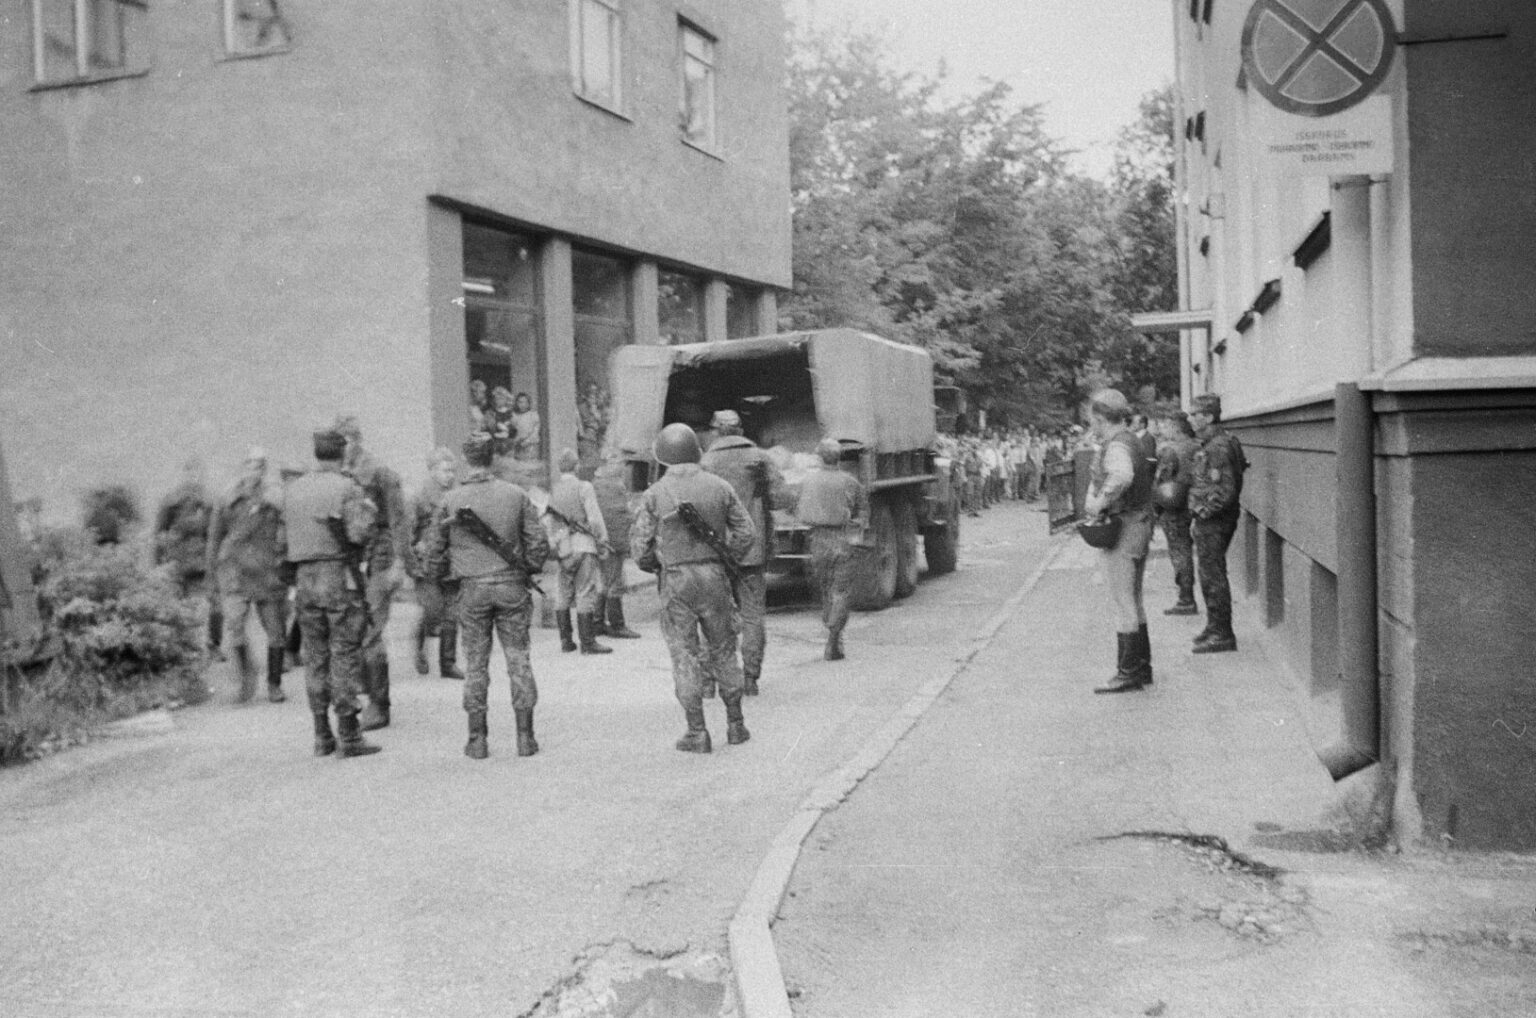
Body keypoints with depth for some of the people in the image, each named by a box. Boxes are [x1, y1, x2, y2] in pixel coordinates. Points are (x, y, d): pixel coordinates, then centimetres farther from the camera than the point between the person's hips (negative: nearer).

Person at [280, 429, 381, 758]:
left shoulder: (292, 490, 11)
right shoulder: (347, 488, -9)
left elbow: (284, 539, 14)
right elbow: (359, 534, -17)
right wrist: (369, 509, -2)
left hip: (304, 577, 6)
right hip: (339, 575, -6)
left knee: (315, 656, 10)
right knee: (345, 654, -2)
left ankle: (322, 736, 14)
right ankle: (349, 736, -2)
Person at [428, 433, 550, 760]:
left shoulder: (451, 500, -2)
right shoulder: (515, 495, 0)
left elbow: (435, 549, 2)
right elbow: (538, 543, 0)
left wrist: (443, 576, 20)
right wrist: (528, 570, 17)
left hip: (472, 589, -1)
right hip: (511, 586, 1)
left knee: (475, 663, 7)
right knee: (518, 659, 7)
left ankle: (478, 739, 9)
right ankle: (525, 737, 8)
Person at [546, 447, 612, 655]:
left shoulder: (553, 491, 10)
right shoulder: (584, 487, -6)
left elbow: (549, 522, 10)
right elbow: (595, 518, -12)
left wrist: (553, 547, 17)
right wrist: (603, 541, -3)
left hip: (562, 548, 5)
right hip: (583, 544, -5)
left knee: (563, 595, 12)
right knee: (586, 595, -4)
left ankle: (566, 640, 15)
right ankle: (588, 642, -5)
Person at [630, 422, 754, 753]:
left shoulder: (655, 494, -6)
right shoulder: (719, 487, 1)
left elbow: (640, 541, -5)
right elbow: (745, 531, 3)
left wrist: (651, 565, 15)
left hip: (676, 580, -2)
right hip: (714, 577, 2)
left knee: (685, 654, 3)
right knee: (723, 650, 14)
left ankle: (697, 732, 3)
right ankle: (736, 724, 19)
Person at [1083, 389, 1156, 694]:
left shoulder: (1116, 446, -18)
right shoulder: (1133, 441, 14)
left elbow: (1122, 476, -40)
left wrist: (1101, 501, -28)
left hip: (1120, 529, -10)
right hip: (1140, 524, 10)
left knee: (1124, 604, -5)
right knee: (1134, 602, 16)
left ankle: (1128, 672, -1)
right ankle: (1142, 668, 22)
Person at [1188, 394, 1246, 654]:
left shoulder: (1219, 447, -19)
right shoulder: (1210, 444, 14)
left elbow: (1226, 490, -25)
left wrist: (1204, 511, -17)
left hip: (1213, 521, -11)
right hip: (1211, 520, 11)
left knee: (1213, 576, -6)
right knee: (1210, 574, 17)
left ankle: (1222, 635, -1)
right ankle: (1215, 627, 27)